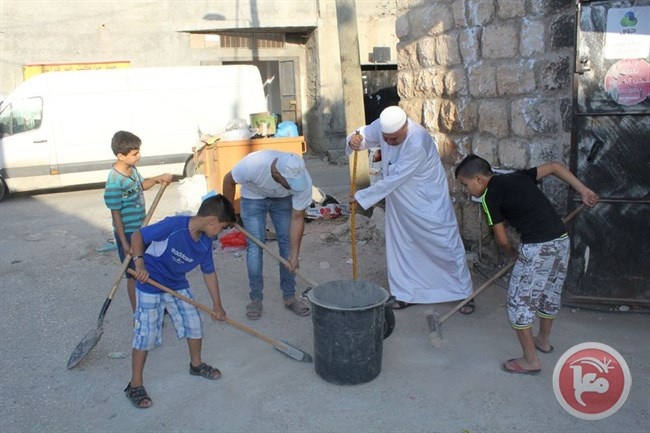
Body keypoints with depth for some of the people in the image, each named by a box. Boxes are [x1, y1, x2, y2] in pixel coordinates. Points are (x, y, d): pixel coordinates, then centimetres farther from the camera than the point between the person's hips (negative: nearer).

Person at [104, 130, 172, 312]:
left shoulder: (132, 169, -1)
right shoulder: (115, 182, -26)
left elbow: (141, 185, 20)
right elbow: (116, 215, -21)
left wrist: (158, 179, 2)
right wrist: (124, 243, -19)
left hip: (140, 229, 8)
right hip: (128, 233, -8)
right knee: (134, 275, 6)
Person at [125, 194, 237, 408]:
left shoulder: (206, 242, -9)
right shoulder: (173, 225, -30)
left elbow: (209, 272, 2)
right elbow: (137, 236, -20)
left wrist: (217, 304, 4)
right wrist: (139, 263, -33)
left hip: (178, 285, 6)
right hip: (150, 285, -6)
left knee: (194, 323, 10)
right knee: (146, 334, -2)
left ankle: (196, 364, 36)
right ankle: (135, 385, 15)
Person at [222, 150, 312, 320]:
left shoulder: (303, 181, -36)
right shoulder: (253, 164, -42)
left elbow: (297, 218, -25)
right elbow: (229, 180, -19)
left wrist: (294, 255, -24)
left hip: (283, 200, 2)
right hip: (254, 197, -1)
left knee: (287, 244, -3)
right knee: (255, 247, -8)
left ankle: (290, 296, 10)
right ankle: (255, 299, 5)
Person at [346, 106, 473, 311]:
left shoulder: (418, 144, -35)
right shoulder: (382, 126, -15)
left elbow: (392, 180, -31)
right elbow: (364, 136, 4)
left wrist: (361, 197, -24)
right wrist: (353, 140, -23)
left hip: (429, 200, -6)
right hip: (400, 200, 6)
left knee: (446, 243, 3)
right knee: (401, 245, 11)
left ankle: (463, 293, 18)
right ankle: (408, 293, 25)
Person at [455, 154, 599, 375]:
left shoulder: (490, 196, -6)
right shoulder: (518, 176, 14)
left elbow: (502, 240, -3)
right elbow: (555, 166, 14)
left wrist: (512, 253, 17)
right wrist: (583, 190, 13)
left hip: (537, 248, -8)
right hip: (562, 240, 9)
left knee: (519, 301, 5)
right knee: (550, 294, 25)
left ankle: (530, 360, 13)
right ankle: (543, 340, 46)